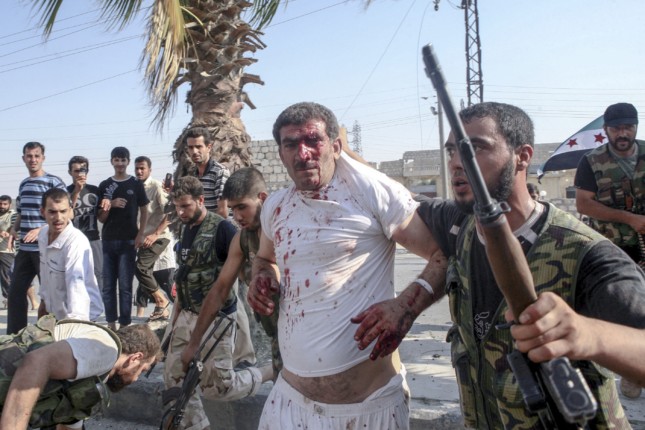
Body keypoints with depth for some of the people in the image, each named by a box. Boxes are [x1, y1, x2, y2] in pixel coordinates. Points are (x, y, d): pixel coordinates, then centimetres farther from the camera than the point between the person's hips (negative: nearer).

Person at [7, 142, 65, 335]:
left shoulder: (54, 182, -6)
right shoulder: (23, 184, 16)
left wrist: (41, 230, -22)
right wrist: (14, 228, 6)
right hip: (25, 248, 7)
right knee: (15, 292, 9)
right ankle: (15, 335, 20)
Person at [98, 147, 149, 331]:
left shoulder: (136, 184, 3)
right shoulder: (104, 185, 9)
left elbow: (144, 211, 5)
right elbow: (101, 218, 8)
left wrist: (140, 234, -6)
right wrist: (111, 205, -11)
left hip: (128, 240, -3)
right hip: (108, 240, 3)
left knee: (125, 285, -2)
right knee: (108, 285, 6)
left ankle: (125, 324, 3)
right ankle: (111, 323, 15)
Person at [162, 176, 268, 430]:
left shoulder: (221, 228, -16)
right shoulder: (186, 229, 9)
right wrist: (175, 317, 16)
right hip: (186, 317, 8)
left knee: (216, 388, 0)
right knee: (174, 379, 9)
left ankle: (266, 374, 22)